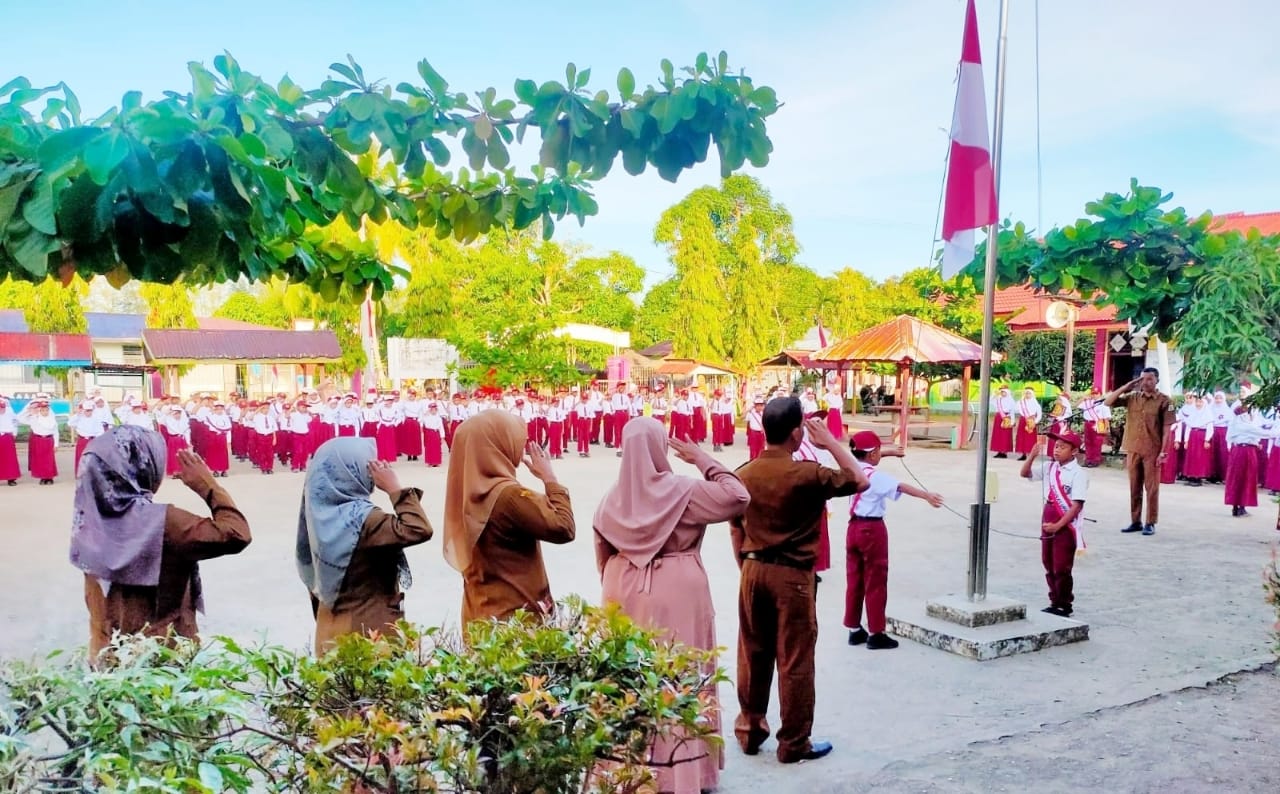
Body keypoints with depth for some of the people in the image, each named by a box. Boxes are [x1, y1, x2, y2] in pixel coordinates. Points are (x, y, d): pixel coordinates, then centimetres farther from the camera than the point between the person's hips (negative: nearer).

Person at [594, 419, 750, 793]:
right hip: (676, 592, -5)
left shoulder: (614, 497, 2)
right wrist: (703, 459, -7)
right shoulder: (681, 490, -14)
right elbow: (737, 497, -14)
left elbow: (603, 551, 9)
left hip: (626, 593, 5)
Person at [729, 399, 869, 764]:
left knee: (752, 655, 15)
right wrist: (831, 442, 3)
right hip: (792, 575, -5)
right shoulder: (807, 474, -15)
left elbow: (735, 531, 7)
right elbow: (860, 481, -2)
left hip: (753, 571, 5)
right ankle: (794, 743, 16)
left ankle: (749, 730, 28)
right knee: (795, 661, 6)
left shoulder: (743, 474, 0)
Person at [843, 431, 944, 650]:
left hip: (854, 527, 8)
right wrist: (926, 495, -41)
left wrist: (890, 452, 39)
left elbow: (866, 459, 28)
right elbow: (902, 487, -30)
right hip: (872, 529, -8)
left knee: (854, 580, 13)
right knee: (876, 582, 1)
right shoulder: (876, 476, -17)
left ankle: (854, 630, 20)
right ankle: (876, 633, 6)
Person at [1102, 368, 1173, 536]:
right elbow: (1107, 402, -1)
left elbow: (1167, 428, -6)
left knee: (1151, 488, 1)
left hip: (1152, 451, -4)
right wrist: (1126, 386, -5)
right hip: (1133, 449, 4)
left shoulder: (1163, 401, -4)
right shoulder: (1131, 397, 5)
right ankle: (1135, 521, 17)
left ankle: (1150, 523, 8)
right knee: (1134, 487, 9)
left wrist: (1163, 451, -11)